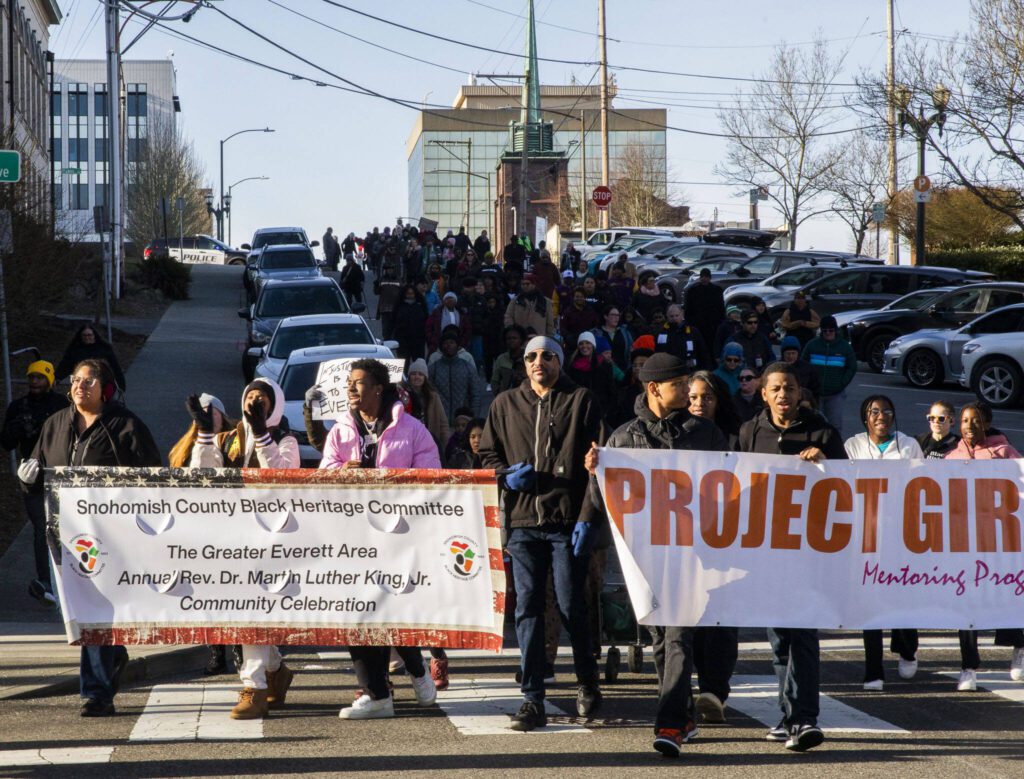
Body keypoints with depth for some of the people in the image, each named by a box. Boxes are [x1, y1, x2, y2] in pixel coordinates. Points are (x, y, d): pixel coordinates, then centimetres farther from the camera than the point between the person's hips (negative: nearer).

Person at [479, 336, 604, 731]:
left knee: (572, 608, 0)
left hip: (568, 521, -3)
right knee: (527, 609, -2)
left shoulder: (581, 402, 4)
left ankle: (588, 684, 21)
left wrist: (587, 517, -8)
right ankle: (532, 700, -1)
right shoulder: (505, 405, 14)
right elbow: (487, 454, 20)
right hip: (523, 521, 3)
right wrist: (506, 476, -2)